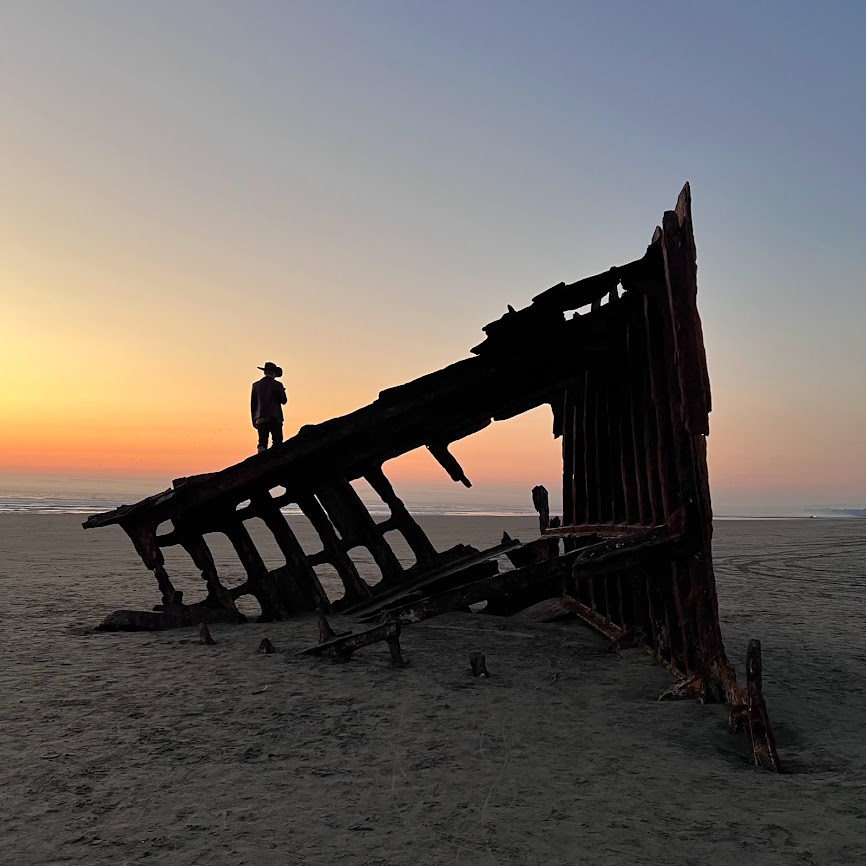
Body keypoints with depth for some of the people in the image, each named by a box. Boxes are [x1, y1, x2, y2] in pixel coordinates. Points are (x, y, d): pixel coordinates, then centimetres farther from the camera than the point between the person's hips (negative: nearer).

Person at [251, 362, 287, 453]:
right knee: (277, 442, -1)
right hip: (275, 418, -3)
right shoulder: (277, 385, -4)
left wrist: (254, 420, 15)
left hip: (260, 419, 4)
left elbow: (252, 404, 9)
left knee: (262, 443, 3)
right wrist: (282, 391, 19)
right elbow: (284, 401, 1)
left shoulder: (256, 385, 7)